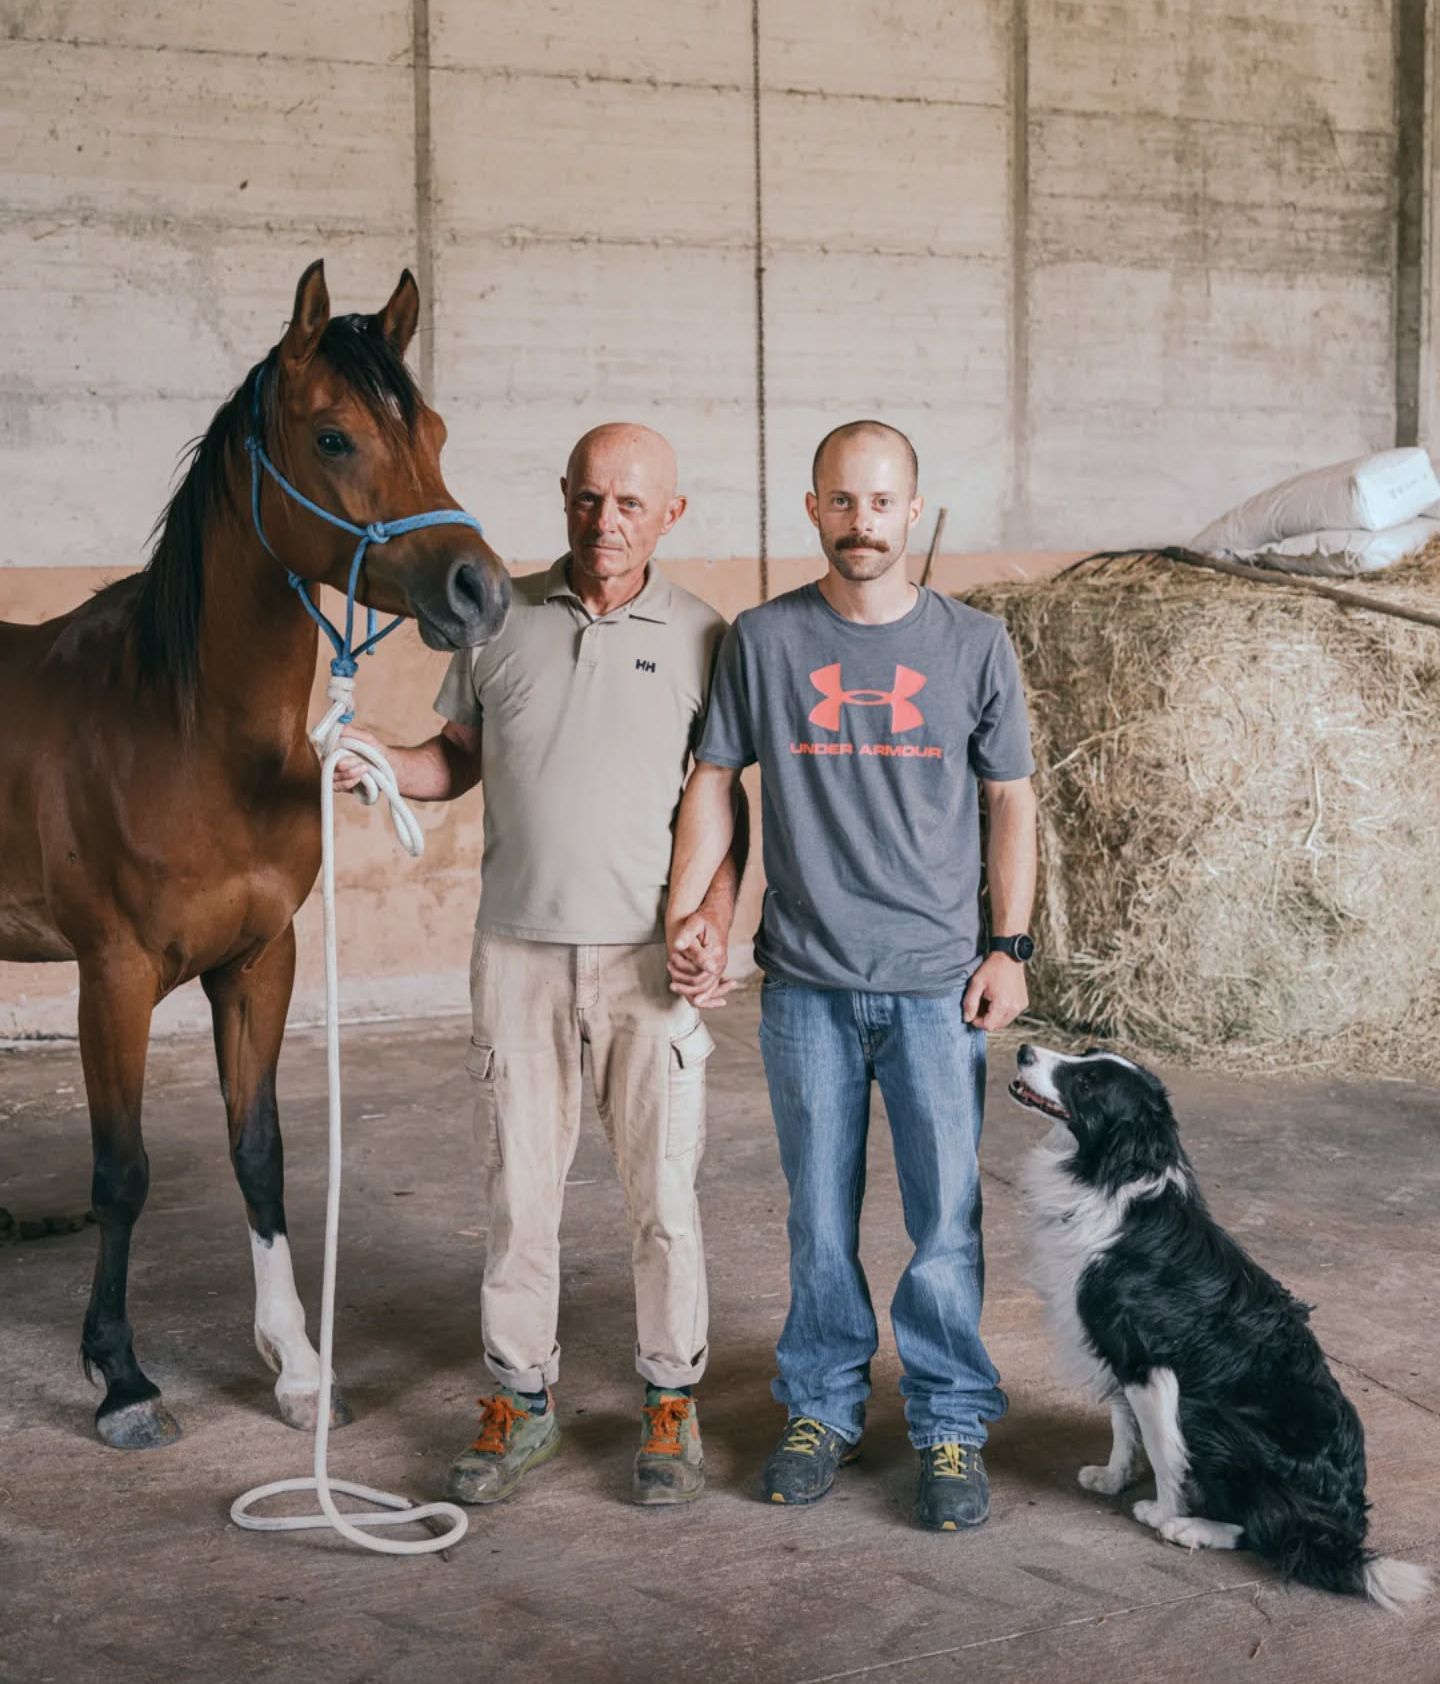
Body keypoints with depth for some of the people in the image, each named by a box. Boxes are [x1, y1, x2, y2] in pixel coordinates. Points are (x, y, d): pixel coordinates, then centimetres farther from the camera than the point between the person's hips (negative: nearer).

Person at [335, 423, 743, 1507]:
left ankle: (671, 1405, 20)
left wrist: (712, 927, -8)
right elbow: (457, 758, 14)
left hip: (649, 956, -1)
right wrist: (374, 763, -5)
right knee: (518, 1189, 8)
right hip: (518, 950, 2)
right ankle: (521, 1400, 23)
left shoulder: (699, 637, 1)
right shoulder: (502, 618, 6)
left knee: (664, 1194, 4)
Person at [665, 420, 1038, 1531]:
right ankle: (824, 1406, 26)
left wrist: (1010, 946, 1)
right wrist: (687, 902, -3)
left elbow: (1011, 802, 7)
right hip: (806, 985, 1)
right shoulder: (763, 640, 3)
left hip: (937, 982, 0)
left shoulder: (974, 646, 3)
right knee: (819, 1217, 10)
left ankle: (952, 1424, 17)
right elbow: (716, 776, 9)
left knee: (947, 1218, 2)